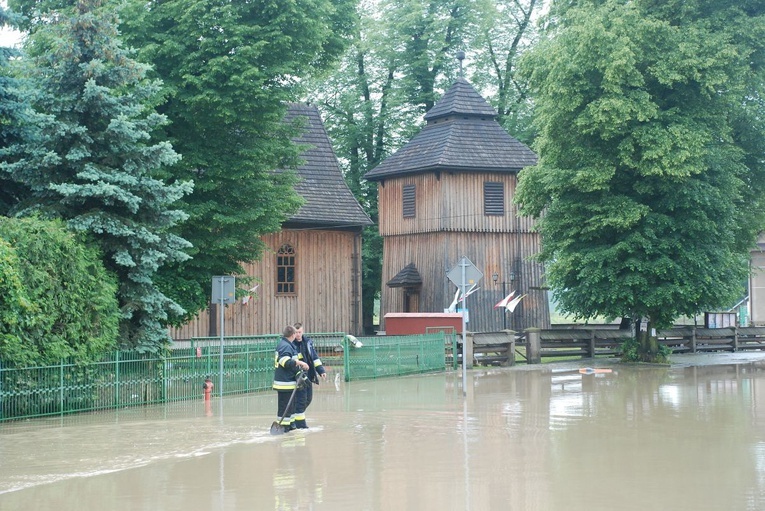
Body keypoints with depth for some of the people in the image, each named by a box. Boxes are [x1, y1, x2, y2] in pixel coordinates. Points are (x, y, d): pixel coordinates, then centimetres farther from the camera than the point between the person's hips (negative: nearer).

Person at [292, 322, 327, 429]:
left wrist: (321, 370, 8)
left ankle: (297, 414, 32)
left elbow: (315, 357, 15)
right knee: (301, 399, -6)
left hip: (308, 376, 7)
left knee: (308, 398, 14)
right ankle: (300, 423, 2)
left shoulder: (308, 342, 7)